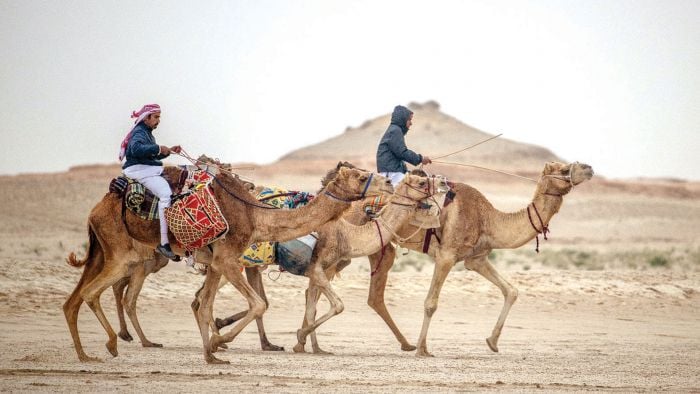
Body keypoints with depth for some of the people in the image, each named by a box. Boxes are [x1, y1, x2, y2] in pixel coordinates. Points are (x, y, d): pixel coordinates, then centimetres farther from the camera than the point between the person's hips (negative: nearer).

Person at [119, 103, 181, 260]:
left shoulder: (147, 133, 23)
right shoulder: (139, 132, -10)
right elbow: (136, 149, -30)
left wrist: (169, 150, 17)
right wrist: (158, 149, -26)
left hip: (150, 170, 11)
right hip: (140, 170, -11)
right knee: (166, 193, -27)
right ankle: (164, 243, -33)